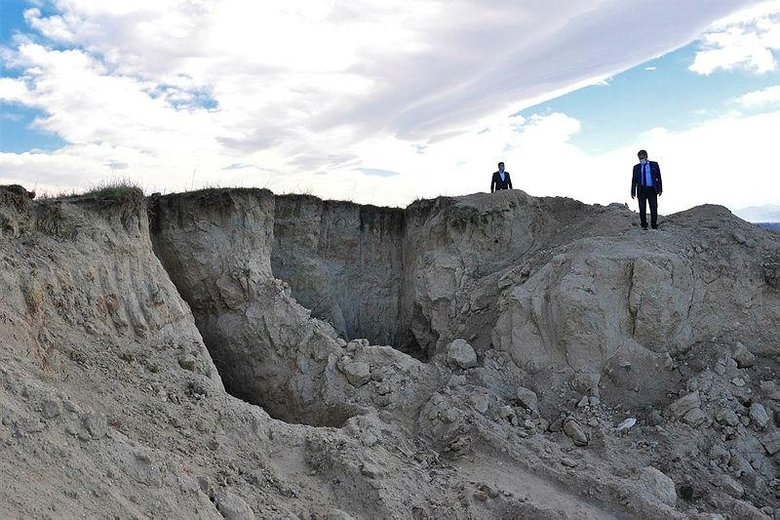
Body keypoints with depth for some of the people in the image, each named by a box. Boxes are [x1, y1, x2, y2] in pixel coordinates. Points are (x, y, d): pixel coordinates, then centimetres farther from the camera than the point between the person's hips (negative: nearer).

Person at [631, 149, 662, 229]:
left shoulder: (654, 164, 8)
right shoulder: (636, 167, 10)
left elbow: (658, 177, 7)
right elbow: (634, 180, 9)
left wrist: (660, 189, 0)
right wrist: (633, 192, 3)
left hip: (652, 190, -1)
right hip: (641, 190, 1)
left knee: (654, 208, -4)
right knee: (642, 209, -3)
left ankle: (654, 225, 7)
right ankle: (644, 225, 8)